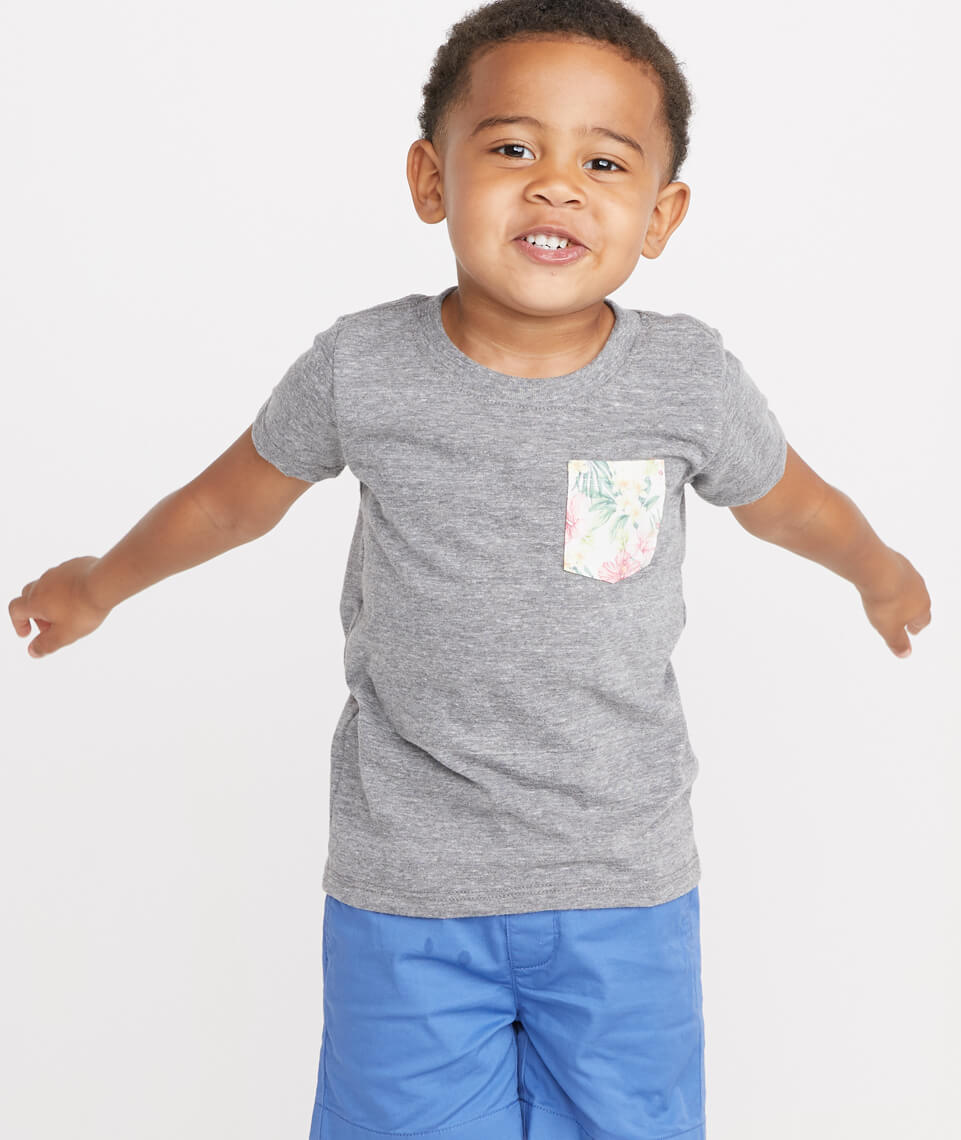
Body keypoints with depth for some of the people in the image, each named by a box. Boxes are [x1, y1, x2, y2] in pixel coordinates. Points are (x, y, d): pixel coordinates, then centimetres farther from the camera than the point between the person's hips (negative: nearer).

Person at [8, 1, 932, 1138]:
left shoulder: (689, 378, -10)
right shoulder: (362, 368, -12)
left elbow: (787, 500, 12)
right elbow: (233, 497, 8)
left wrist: (880, 572, 30)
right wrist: (101, 583, 23)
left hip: (623, 880, 1)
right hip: (406, 879, 0)